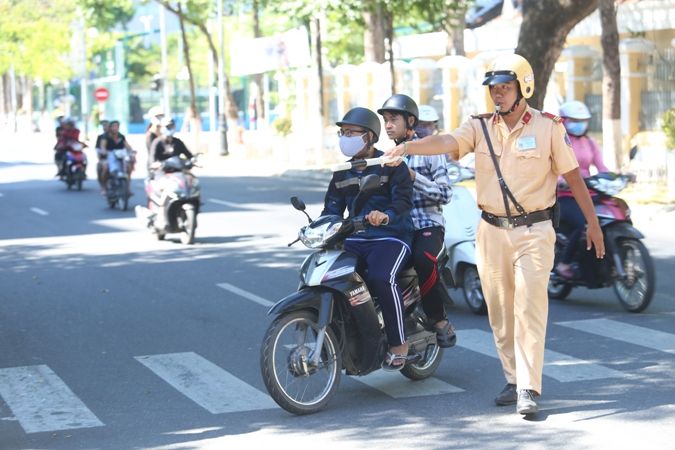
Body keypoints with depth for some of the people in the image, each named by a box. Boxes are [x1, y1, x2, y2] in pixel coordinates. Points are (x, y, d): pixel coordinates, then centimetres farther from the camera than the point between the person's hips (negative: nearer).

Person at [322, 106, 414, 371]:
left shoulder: (391, 166, -1)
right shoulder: (342, 173, 20)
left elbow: (404, 199, -15)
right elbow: (332, 207, 16)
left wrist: (386, 215, -36)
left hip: (391, 237, -7)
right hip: (355, 239, 7)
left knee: (380, 278, -34)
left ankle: (398, 344, -20)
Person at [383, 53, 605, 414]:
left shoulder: (548, 127, -2)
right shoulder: (481, 127, 4)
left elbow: (573, 177, 3)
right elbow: (446, 142, -14)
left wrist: (592, 223, 5)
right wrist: (405, 147, -34)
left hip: (533, 232, -3)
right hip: (492, 232, 4)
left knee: (529, 308, -11)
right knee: (500, 312, 8)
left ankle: (528, 389, -11)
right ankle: (513, 380, 20)